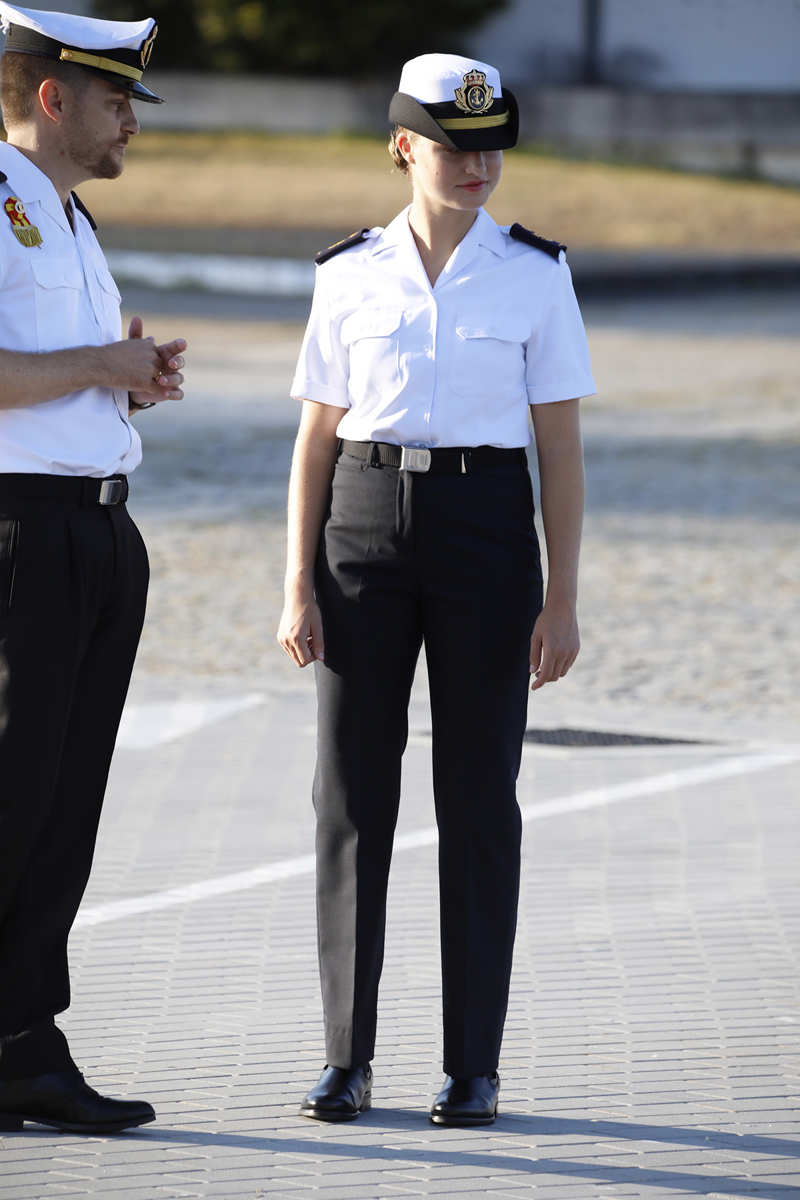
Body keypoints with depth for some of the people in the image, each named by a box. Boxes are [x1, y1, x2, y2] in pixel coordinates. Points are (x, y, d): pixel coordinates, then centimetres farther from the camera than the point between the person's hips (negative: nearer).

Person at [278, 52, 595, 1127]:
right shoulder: (350, 275, 5)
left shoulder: (534, 275, 1)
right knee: (351, 795, 0)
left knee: (479, 800, 1)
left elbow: (562, 449, 0)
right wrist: (298, 587, -1)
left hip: (485, 533, -1)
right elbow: (317, 439, 7)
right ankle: (348, 1059, 7)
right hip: (365, 526, 1)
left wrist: (562, 600, -6)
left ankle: (474, 1067, 7)